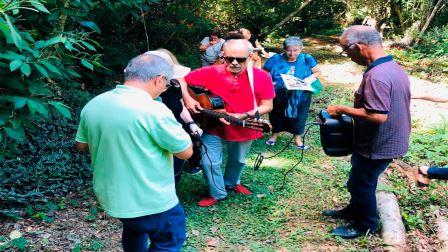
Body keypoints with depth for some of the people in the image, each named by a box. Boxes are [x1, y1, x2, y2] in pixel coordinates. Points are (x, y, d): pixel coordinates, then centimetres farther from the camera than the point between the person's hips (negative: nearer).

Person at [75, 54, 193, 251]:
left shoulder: (92, 105, -3)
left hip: (109, 196, 7)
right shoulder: (154, 110, -24)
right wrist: (170, 126, 1)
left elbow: (82, 145, 12)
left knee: (134, 229, 31)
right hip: (152, 202, -7)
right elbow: (186, 152, -14)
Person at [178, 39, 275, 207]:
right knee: (210, 162, -5)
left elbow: (267, 106, -16)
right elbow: (181, 79, -10)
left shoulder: (261, 77, -18)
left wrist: (243, 116, -28)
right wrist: (188, 99, -26)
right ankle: (217, 193, 22)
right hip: (214, 127, -1)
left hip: (244, 129, 2)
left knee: (238, 160, 24)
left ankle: (232, 183, 55)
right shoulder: (211, 73, -19)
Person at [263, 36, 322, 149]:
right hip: (279, 97, 0)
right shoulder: (276, 59, -7)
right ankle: (275, 133, 43)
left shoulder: (307, 59, -6)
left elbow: (317, 72, 2)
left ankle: (298, 137, 32)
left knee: (299, 117, 11)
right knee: (277, 115, 19)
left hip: (300, 97, 0)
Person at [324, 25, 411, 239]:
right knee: (361, 180, 25)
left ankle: (366, 226, 28)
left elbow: (377, 116, -33)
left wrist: (342, 109, -23)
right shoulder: (395, 68, 3)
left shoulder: (376, 75, -29)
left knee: (361, 183, 10)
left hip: (378, 145, -9)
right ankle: (354, 211, 44)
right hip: (391, 140, 9)